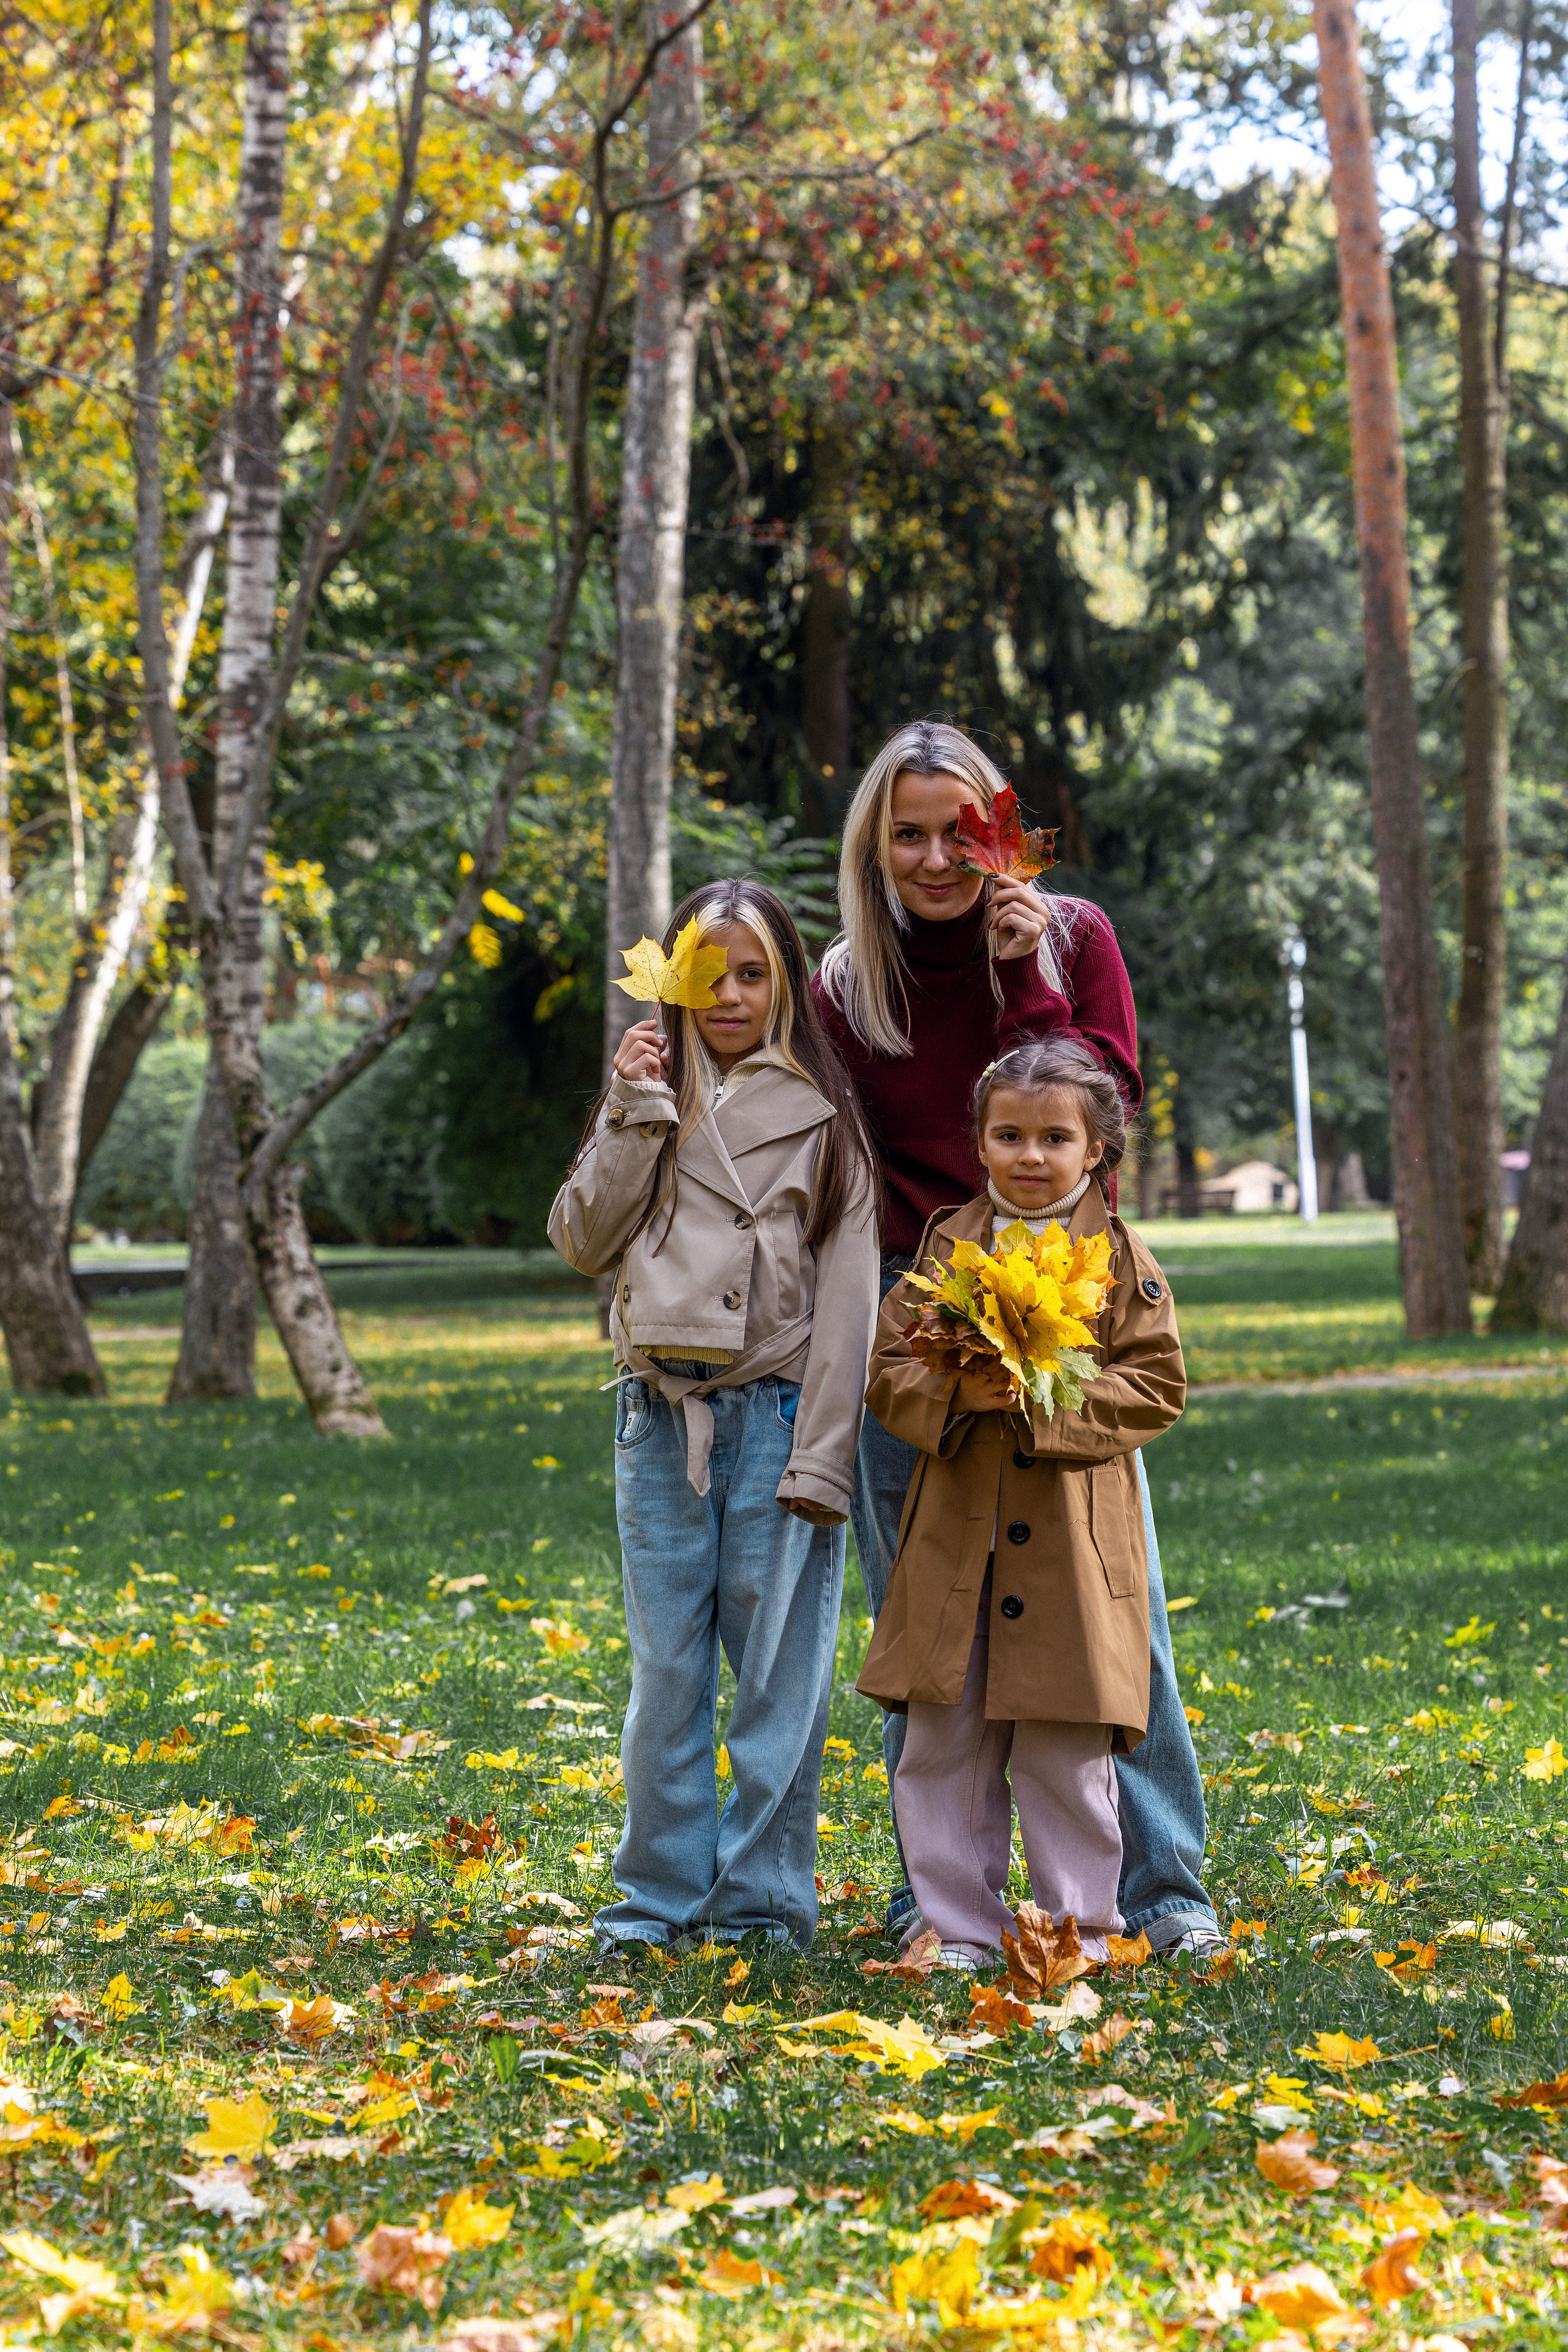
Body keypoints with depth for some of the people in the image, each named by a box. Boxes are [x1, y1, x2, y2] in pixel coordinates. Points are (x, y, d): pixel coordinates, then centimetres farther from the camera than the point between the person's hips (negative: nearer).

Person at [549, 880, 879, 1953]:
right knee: (666, 1669, 7)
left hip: (776, 1412, -3)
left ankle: (763, 1897, 11)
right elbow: (583, 1241, 2)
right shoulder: (649, 1101, 12)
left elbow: (848, 1296, -3)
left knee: (778, 1669, 1)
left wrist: (819, 1459, -10)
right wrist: (635, 1111, -6)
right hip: (662, 1414, 3)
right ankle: (663, 1894, 16)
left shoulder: (824, 1113, 1)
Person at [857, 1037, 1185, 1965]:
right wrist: (958, 1393, -15)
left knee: (1067, 1749, 3)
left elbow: (1156, 1385, -4)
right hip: (956, 1535, 3)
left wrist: (1045, 1400, -17)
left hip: (1072, 1540, -3)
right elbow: (890, 1368, 6)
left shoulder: (1121, 1259, 1)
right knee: (944, 1746, 6)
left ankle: (1078, 1923, 16)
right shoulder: (947, 1248, 8)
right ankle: (957, 1923, 17)